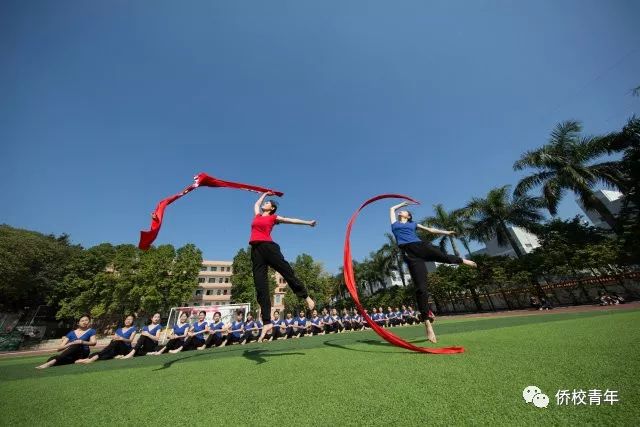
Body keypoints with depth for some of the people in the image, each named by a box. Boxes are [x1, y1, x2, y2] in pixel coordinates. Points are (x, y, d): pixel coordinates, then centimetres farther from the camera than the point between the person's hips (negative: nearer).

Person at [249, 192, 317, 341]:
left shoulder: (274, 217, 13)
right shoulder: (257, 215, 25)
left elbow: (291, 220, 17)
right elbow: (256, 204, 43)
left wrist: (308, 222, 22)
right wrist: (265, 194, 55)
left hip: (268, 247, -4)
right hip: (256, 250, 4)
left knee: (287, 272, -6)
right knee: (260, 287, -2)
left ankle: (306, 297, 15)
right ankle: (267, 323, 1)